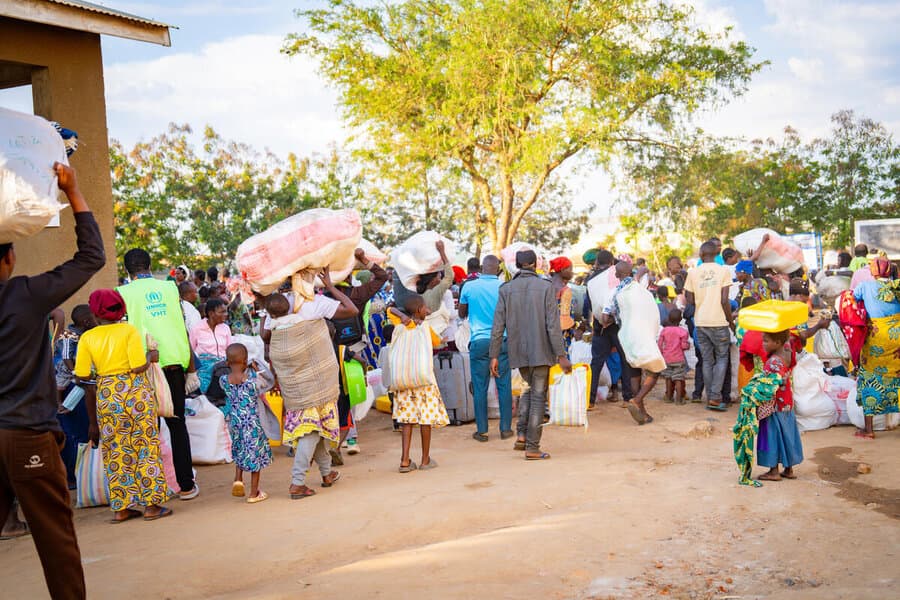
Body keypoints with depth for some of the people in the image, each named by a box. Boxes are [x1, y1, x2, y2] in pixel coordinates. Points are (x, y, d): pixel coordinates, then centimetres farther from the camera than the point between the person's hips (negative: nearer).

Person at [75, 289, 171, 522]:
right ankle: (151, 505, 9)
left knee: (115, 452, 11)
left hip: (106, 395, 2)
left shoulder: (87, 337, 0)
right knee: (146, 448, 6)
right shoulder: (129, 330, -6)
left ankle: (121, 507, 15)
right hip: (135, 391, -2)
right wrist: (151, 356, 4)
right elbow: (139, 367, -15)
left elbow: (82, 376, -3)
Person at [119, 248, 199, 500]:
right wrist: (191, 369, 11)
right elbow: (183, 330, 6)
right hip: (174, 363, 2)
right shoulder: (169, 287, 6)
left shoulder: (124, 293, 0)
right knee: (177, 424, 10)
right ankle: (186, 484, 11)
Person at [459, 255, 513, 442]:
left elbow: (462, 314, 12)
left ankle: (481, 430, 7)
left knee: (480, 387, 4)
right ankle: (505, 428, 11)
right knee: (504, 386, 7)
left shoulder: (469, 287, -1)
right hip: (501, 341, 0)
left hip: (479, 341, 0)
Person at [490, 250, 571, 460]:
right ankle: (532, 447, 6)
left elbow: (498, 326, -2)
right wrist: (561, 355, -8)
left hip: (518, 352, 3)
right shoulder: (546, 287, -7)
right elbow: (553, 325, -11)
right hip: (541, 351, -3)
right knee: (538, 396, 5)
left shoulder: (506, 289, 0)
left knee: (529, 389, 24)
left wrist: (494, 356, 3)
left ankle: (522, 434, 11)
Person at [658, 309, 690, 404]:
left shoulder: (664, 330, -1)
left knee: (668, 377, 15)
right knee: (678, 378, 0)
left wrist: (662, 354, 15)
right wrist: (688, 344, 10)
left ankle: (669, 397, 21)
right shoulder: (682, 331, -10)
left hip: (666, 358, 3)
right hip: (678, 358, -3)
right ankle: (679, 398, -2)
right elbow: (684, 346, -12)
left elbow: (660, 344, 0)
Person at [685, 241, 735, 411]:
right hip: (718, 321, -3)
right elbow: (724, 300, -10)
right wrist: (731, 320, 2)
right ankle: (715, 397, -2)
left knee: (707, 360, 11)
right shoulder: (723, 271, -5)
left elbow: (690, 301, 2)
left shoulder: (693, 272, 3)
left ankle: (710, 398, 13)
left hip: (700, 322, 3)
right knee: (722, 358, 8)